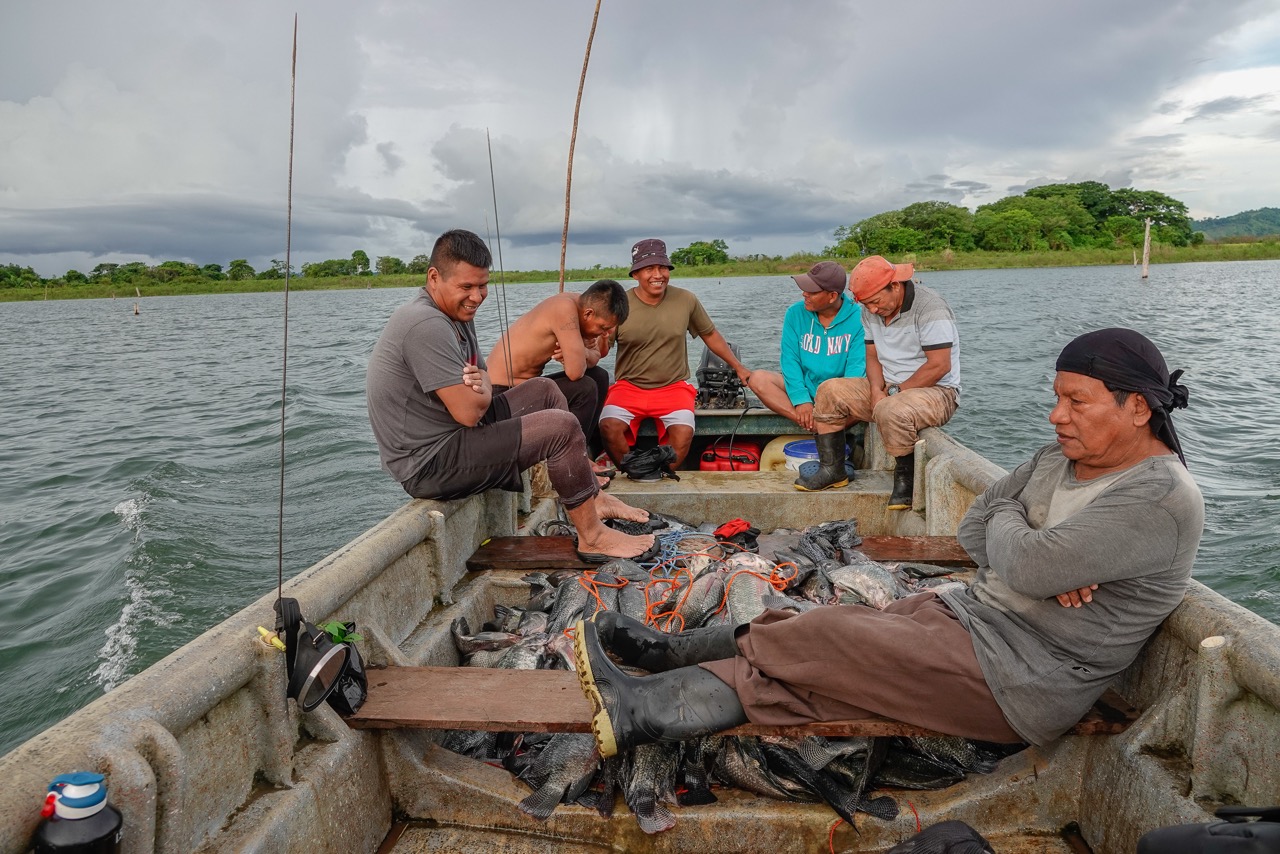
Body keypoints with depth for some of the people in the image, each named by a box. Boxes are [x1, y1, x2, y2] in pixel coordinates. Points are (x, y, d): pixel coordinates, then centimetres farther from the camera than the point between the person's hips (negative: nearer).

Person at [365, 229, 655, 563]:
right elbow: (469, 412, -27)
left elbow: (482, 374, 14)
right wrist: (482, 391, -3)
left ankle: (592, 498, 16)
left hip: (450, 434, 11)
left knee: (544, 390, 16)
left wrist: (480, 384, -12)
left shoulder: (457, 311, 10)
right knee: (562, 427, -17)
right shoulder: (427, 325, -24)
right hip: (430, 464, -11)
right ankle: (592, 537, -2)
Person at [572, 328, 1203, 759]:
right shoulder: (1063, 456, 10)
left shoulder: (1162, 499, -18)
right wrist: (1043, 562, -11)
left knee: (824, 639, -16)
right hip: (967, 614, 8)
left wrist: (1007, 521, -4)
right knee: (803, 669, -8)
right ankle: (636, 713, -9)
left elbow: (1026, 567, -26)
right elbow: (972, 530, 8)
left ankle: (665, 651, -2)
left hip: (1022, 679, -8)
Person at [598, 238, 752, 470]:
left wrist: (738, 367, 17)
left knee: (683, 431, -29)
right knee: (609, 426, -28)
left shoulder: (686, 300, 1)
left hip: (673, 387, 1)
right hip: (629, 386, 0)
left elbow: (710, 335, 15)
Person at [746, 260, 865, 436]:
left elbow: (856, 367, -13)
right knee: (758, 379, -24)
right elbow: (790, 360, -5)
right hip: (803, 388, 3)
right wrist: (801, 399, -20)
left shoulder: (857, 318, -7)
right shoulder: (795, 313, 1)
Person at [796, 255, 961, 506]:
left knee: (891, 411, -38)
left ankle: (906, 480, -15)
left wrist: (896, 391, -20)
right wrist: (876, 390, -11)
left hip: (937, 391, -8)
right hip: (889, 387, 8)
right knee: (830, 391, 0)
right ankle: (832, 470, 5)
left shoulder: (930, 308, -20)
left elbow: (939, 366, -23)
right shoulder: (871, 310, 4)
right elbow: (873, 356, 9)